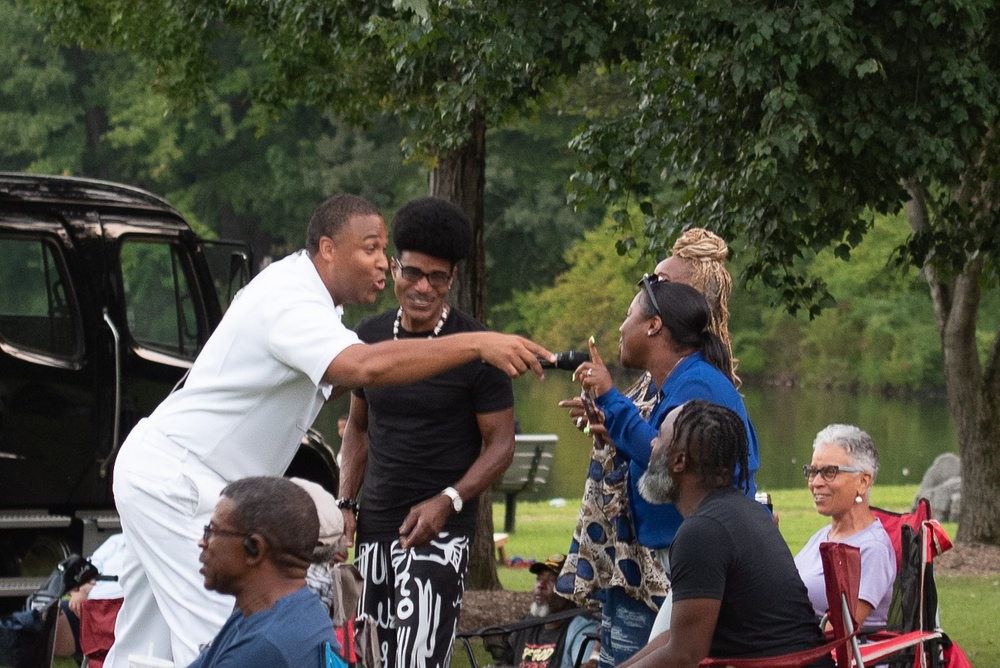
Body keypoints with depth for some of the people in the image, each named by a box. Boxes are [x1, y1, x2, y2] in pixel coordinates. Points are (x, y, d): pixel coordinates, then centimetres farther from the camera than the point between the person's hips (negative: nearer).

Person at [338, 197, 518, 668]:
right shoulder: (369, 337, 8)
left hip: (440, 531, -6)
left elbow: (500, 444, -5)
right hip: (374, 527, 6)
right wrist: (346, 503, 9)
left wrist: (446, 502, -19)